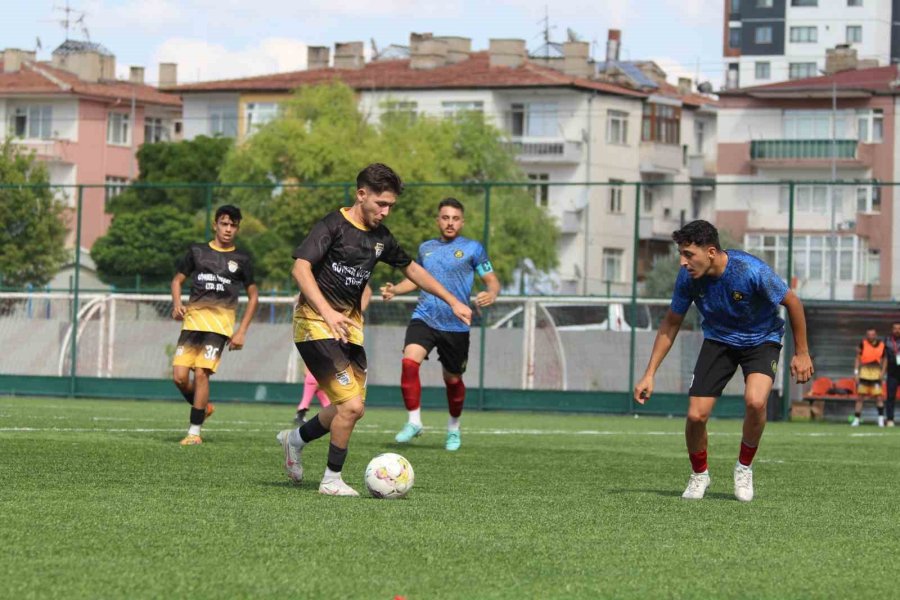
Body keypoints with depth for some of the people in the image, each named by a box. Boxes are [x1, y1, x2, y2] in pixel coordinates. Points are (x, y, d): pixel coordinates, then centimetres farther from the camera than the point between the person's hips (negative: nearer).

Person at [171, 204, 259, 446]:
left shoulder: (241, 260, 10)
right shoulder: (197, 252, 13)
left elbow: (253, 295, 14)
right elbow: (177, 279, 19)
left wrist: (242, 331, 6)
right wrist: (176, 303, -2)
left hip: (220, 321, -2)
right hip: (193, 318, 2)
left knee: (201, 373, -16)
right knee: (180, 375, -9)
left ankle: (194, 431, -9)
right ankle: (203, 407, 21)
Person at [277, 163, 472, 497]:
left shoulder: (380, 237, 10)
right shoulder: (333, 226, -12)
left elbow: (411, 269, 25)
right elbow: (301, 268, -23)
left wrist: (453, 302, 23)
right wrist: (328, 313, -35)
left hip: (349, 327, 8)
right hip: (316, 324, -8)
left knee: (349, 409, 8)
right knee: (352, 405, -16)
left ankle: (295, 439, 34)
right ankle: (331, 481, 0)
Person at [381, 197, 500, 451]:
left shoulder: (472, 248, 1)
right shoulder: (426, 248, 12)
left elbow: (492, 281, 0)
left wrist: (491, 294, -23)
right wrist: (395, 290, 8)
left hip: (456, 325, -2)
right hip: (424, 318, 2)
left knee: (453, 380, 8)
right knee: (410, 360, -24)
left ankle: (453, 428, 33)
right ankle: (414, 421, -13)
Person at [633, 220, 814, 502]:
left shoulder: (752, 271, -32)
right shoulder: (688, 277, -19)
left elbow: (792, 302, -16)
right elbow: (671, 323, -3)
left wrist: (801, 353, -9)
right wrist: (649, 374, -5)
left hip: (761, 339, -3)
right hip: (718, 340, 3)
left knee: (755, 401, -30)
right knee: (696, 415, -11)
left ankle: (744, 468, -2)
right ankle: (699, 475, 19)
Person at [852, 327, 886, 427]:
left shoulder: (881, 345, 4)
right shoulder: (863, 344, -1)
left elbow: (884, 359, 14)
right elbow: (858, 358, 2)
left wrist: (882, 372, 2)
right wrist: (856, 372, -4)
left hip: (876, 373, 1)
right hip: (864, 373, -1)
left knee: (878, 396, -4)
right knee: (860, 397, 2)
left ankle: (881, 419, 3)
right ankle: (856, 419, 7)